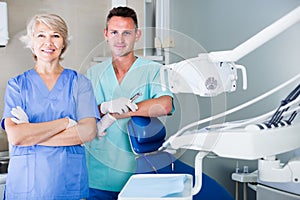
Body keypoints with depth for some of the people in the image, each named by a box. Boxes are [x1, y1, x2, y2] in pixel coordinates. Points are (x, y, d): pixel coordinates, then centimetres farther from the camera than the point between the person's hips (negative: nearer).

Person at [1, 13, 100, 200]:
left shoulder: (79, 82, 3)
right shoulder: (17, 85, 3)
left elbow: (88, 132, -10)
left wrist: (30, 134, -12)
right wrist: (66, 122, -14)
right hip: (25, 181, 0)